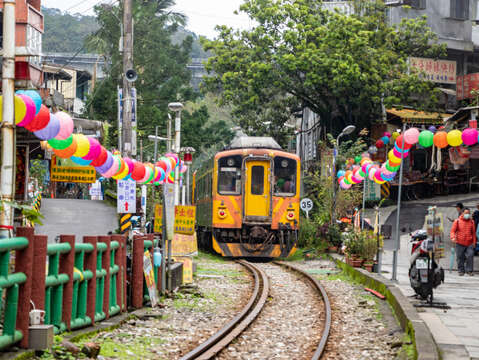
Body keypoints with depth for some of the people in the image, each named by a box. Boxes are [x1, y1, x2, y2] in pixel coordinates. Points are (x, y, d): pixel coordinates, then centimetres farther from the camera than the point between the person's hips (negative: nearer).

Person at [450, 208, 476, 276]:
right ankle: (461, 271, 15)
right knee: (460, 258, 2)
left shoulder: (471, 222, 10)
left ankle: (469, 270, 1)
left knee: (470, 256, -10)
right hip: (460, 243, -1)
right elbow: (453, 230, -1)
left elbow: (473, 233, 16)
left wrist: (474, 242, 12)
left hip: (469, 244, 1)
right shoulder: (457, 221, 2)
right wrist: (453, 237, -20)